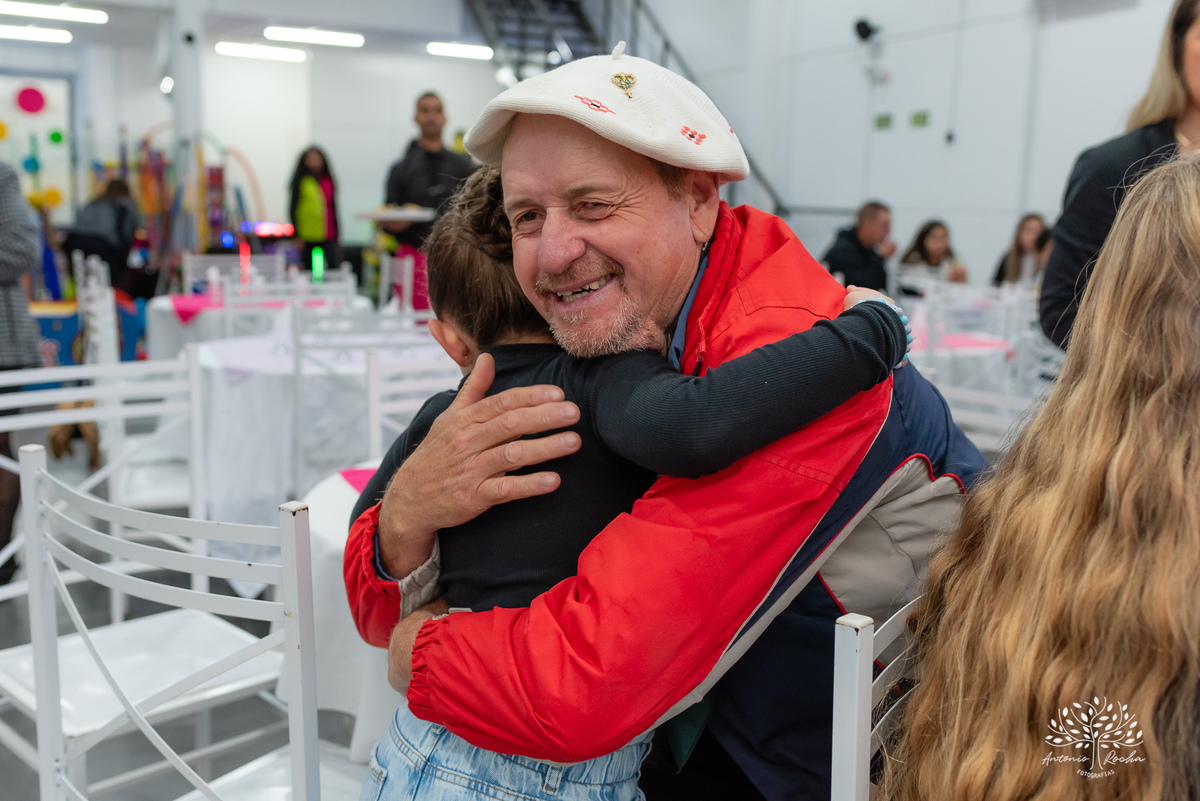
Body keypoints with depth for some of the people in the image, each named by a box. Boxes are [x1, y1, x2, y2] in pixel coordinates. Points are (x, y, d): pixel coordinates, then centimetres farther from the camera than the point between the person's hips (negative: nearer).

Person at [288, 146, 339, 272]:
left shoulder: (328, 181, 10)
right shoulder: (301, 181, 0)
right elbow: (293, 208, 0)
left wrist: (336, 235, 14)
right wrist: (297, 233, -7)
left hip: (328, 236, 2)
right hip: (309, 236, -2)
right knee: (311, 269, 6)